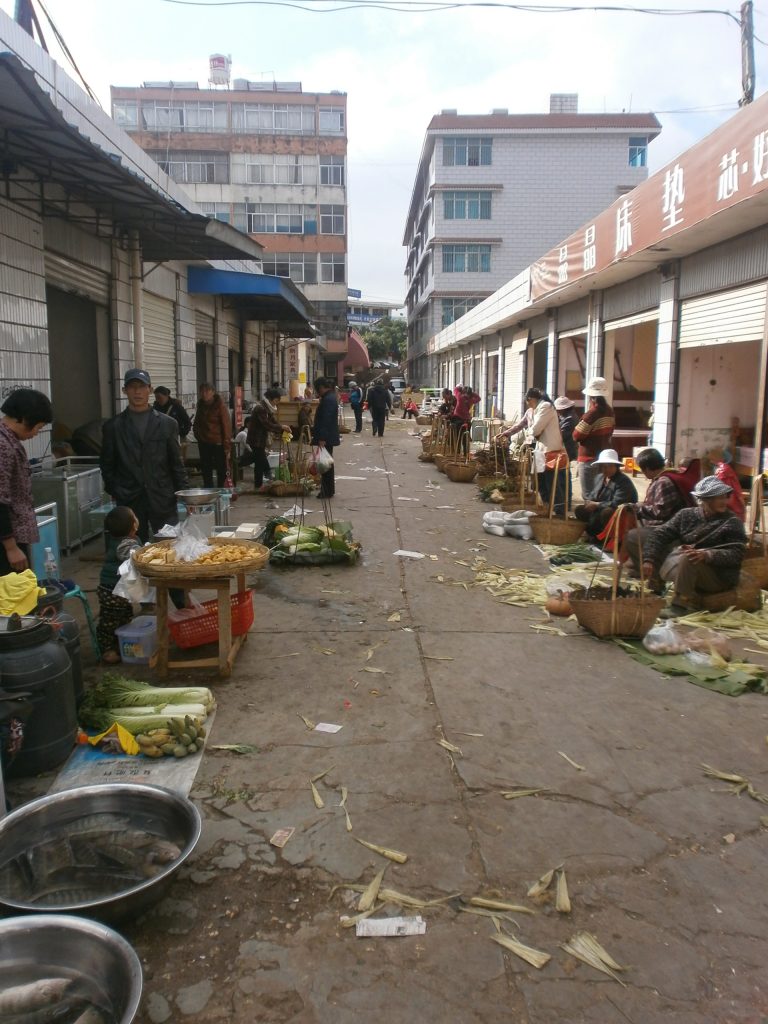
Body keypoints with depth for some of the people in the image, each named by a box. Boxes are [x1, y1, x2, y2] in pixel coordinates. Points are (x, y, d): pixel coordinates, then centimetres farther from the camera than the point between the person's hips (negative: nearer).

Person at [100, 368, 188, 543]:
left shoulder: (167, 424, 7)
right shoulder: (113, 426, 7)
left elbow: (176, 464, 7)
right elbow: (107, 466, 11)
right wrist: (114, 492, 2)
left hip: (163, 501, 0)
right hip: (129, 502, 0)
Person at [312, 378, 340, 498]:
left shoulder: (328, 399, -19)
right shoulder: (330, 397, 14)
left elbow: (326, 420, -24)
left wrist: (322, 438, -25)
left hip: (326, 438, -11)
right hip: (329, 437, 11)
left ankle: (327, 491, 1)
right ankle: (328, 490, 24)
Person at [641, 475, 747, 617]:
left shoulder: (732, 522, -6)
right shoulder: (687, 514, 5)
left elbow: (736, 554, -18)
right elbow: (660, 534, -4)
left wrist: (707, 555, -35)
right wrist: (648, 560, -18)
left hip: (719, 578, -5)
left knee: (688, 559, -33)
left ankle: (682, 605, -27)